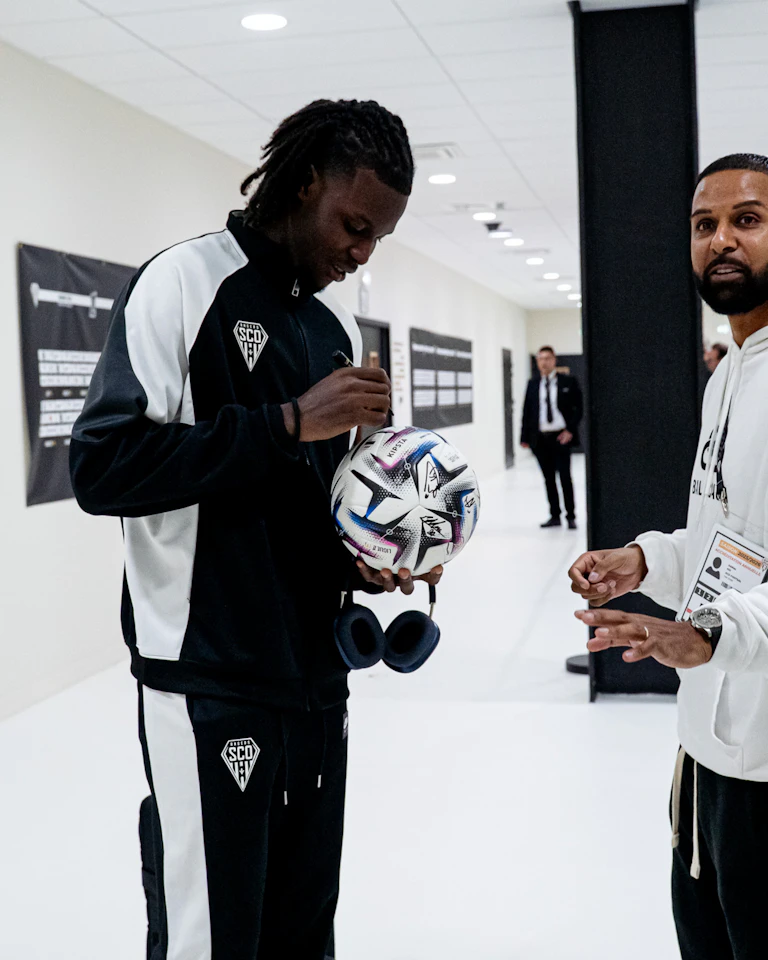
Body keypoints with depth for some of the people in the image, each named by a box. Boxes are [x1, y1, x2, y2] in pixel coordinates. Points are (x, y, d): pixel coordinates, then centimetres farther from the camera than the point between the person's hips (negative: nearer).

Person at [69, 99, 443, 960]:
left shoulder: (337, 326, 14)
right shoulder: (186, 282, -7)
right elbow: (102, 466, -18)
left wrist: (363, 560, 2)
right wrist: (289, 421, -20)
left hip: (315, 673, 7)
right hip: (210, 683, -7)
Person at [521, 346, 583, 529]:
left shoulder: (568, 382, 1)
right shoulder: (533, 384, 8)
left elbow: (579, 408, 2)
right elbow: (527, 411, 9)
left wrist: (570, 430, -8)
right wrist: (525, 437, 3)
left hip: (561, 437, -3)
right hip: (540, 438, 3)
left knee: (565, 478, -3)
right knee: (549, 479, 8)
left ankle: (571, 517, 5)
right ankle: (554, 516, 15)